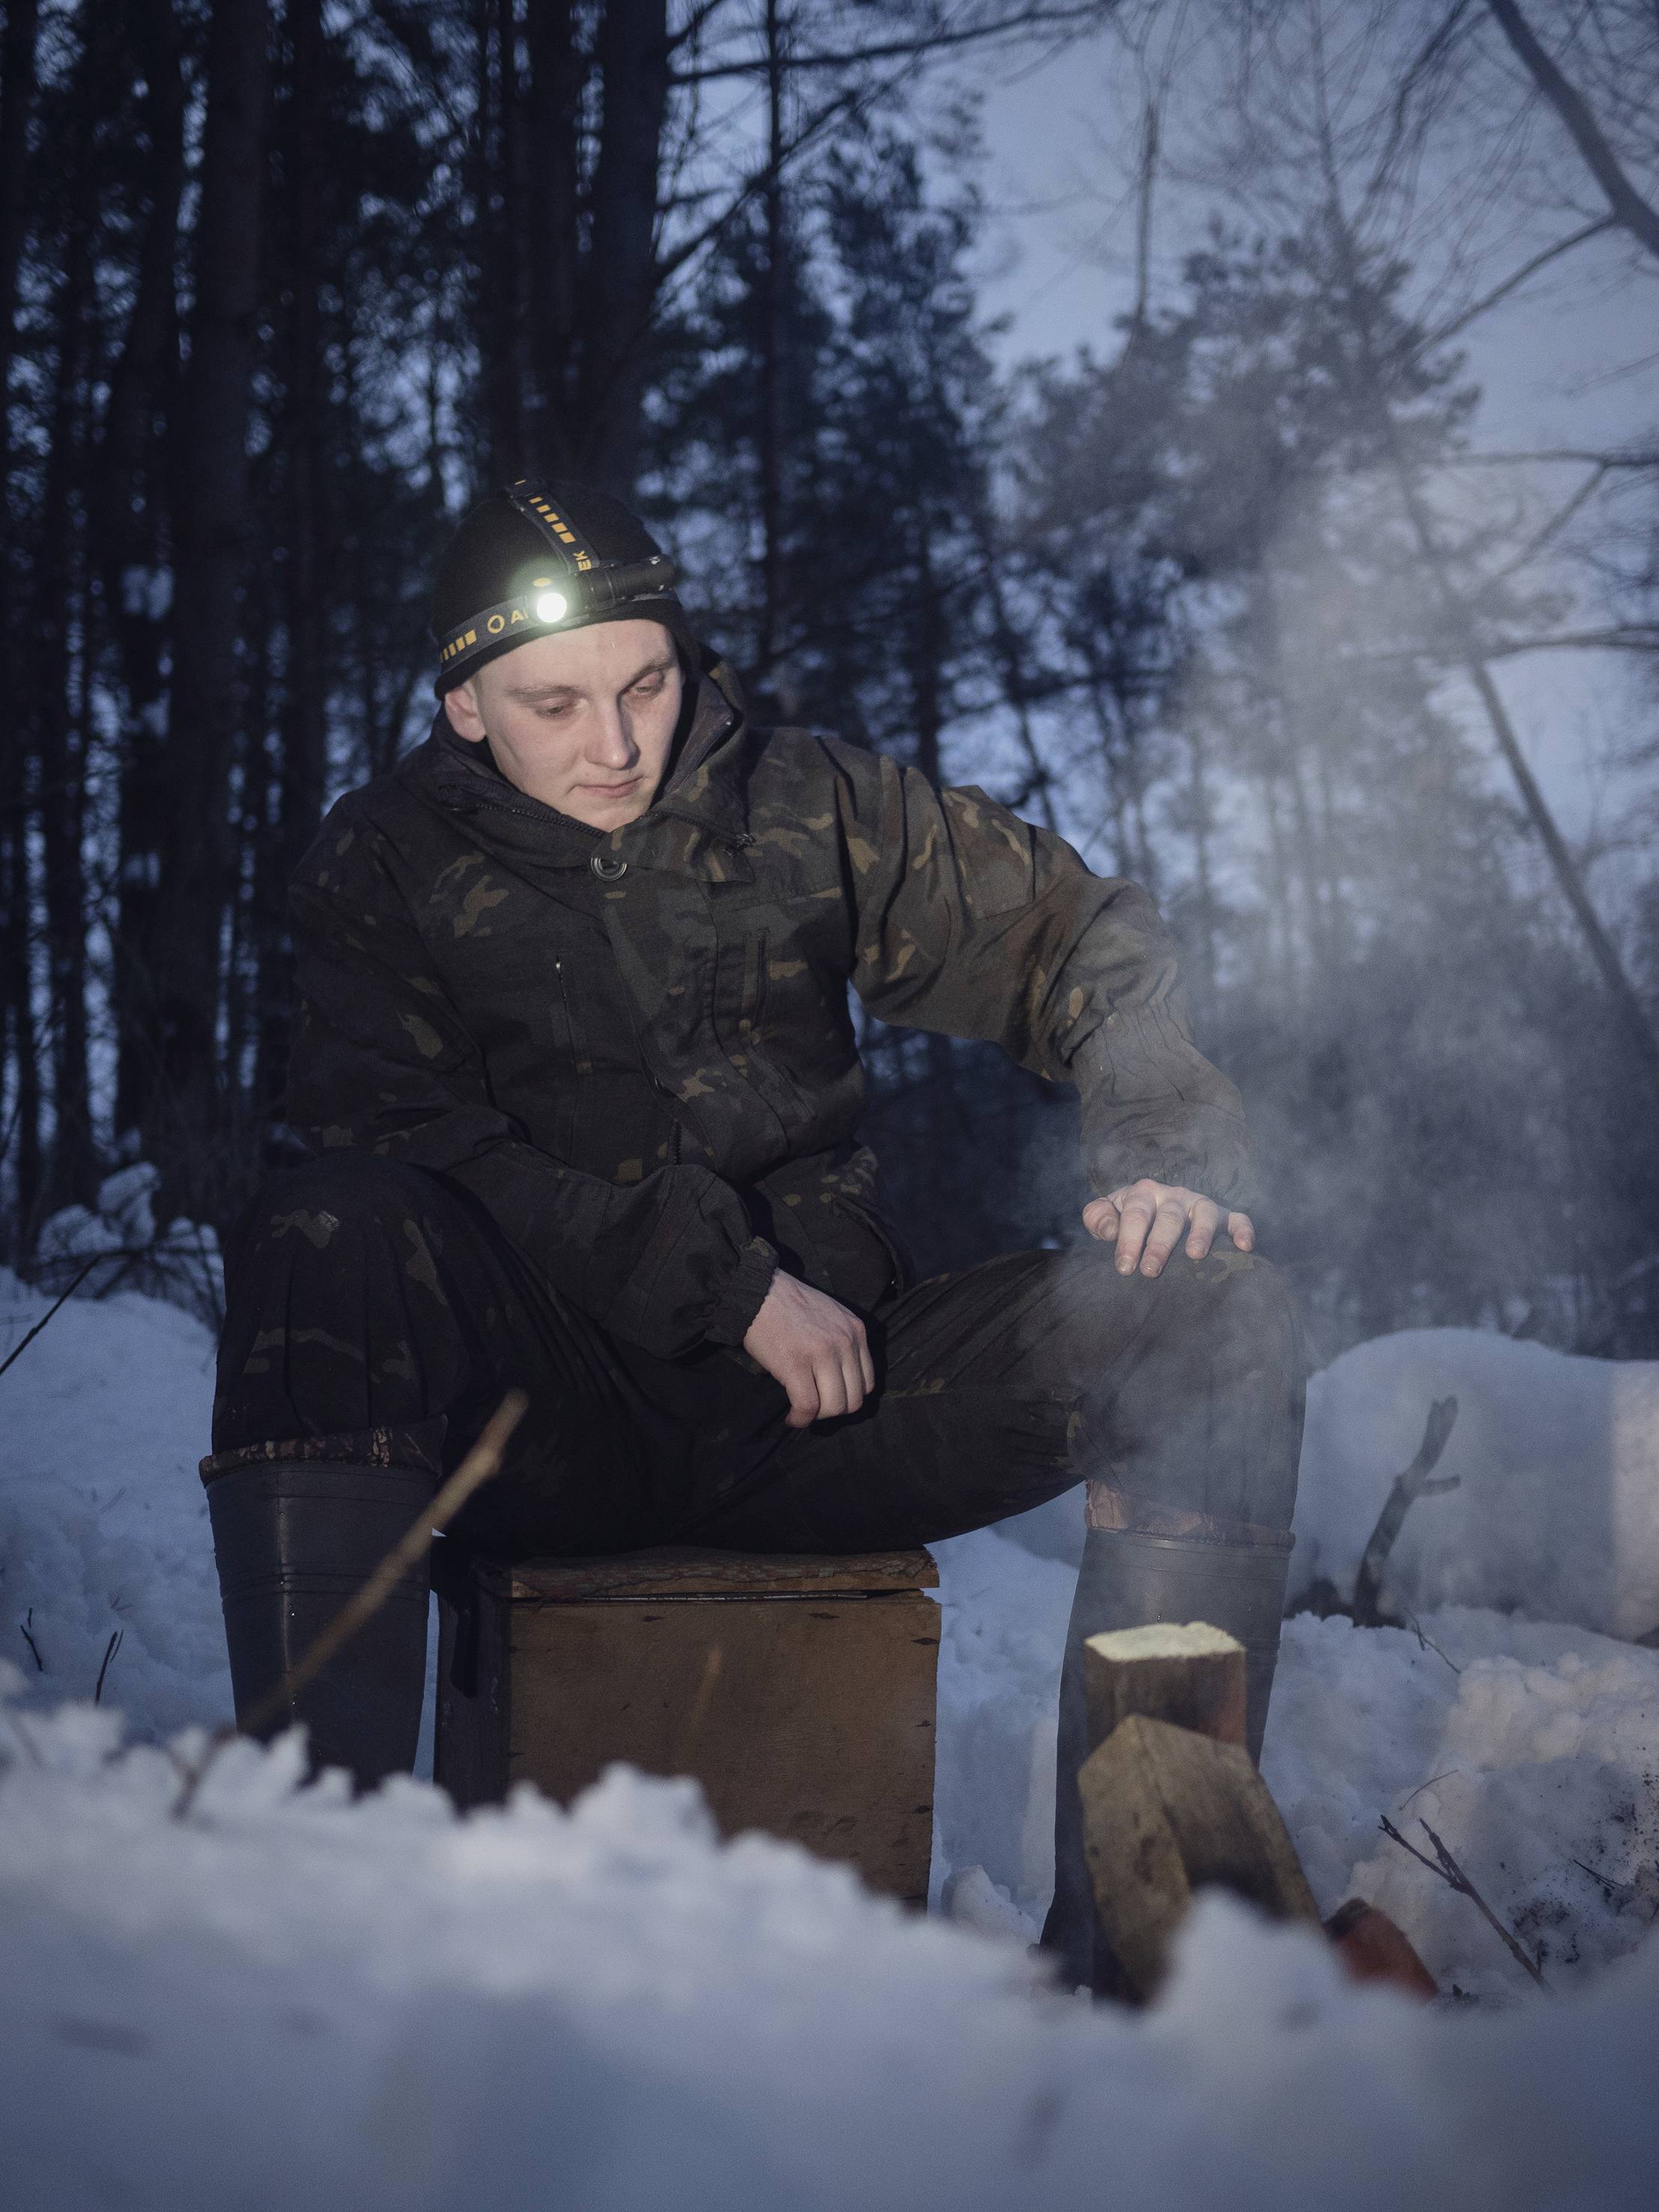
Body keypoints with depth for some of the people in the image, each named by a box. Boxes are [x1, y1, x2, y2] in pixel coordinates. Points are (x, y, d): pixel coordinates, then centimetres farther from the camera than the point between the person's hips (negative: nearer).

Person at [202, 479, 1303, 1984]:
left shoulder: (809, 810, 9)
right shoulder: (387, 870, 4)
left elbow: (1076, 938, 12)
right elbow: (406, 1146, -10)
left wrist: (1166, 1150, -9)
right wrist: (725, 1283, -18)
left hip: (813, 1393, 3)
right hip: (546, 1422, -2)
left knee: (1219, 1316, -16)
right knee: (325, 1236, -33)